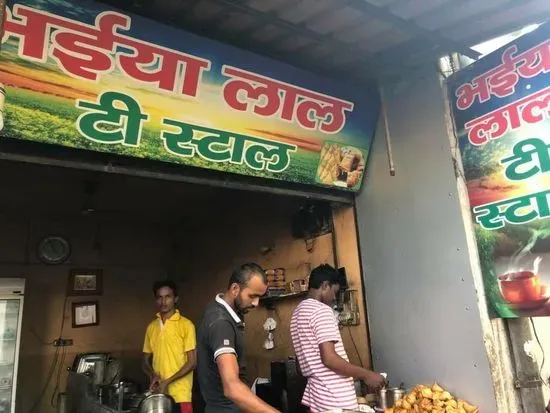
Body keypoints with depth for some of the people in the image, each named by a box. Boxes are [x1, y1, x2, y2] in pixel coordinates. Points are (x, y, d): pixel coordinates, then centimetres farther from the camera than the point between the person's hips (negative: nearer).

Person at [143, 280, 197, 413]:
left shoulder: (186, 325, -7)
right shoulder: (151, 327, 9)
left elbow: (192, 362, -8)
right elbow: (146, 361, 15)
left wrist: (167, 382, -14)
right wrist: (153, 375, -5)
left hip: (180, 395, -4)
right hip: (157, 393, 5)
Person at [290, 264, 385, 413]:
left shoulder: (298, 312, 14)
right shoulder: (321, 310, -15)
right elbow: (329, 359, -23)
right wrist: (367, 375, -14)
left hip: (316, 396, 9)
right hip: (335, 400, -9)